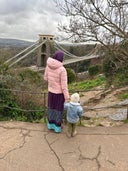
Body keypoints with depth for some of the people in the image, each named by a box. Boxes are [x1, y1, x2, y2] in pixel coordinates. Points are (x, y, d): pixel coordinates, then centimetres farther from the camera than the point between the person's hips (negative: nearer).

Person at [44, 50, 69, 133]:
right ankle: (57, 127, 32)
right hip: (59, 92, -5)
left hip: (51, 90, 5)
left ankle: (51, 124, 40)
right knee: (59, 109, 14)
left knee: (51, 107, 23)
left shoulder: (48, 65, -11)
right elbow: (64, 85, -23)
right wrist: (67, 97, -12)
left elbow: (46, 78, 2)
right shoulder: (62, 70, -29)